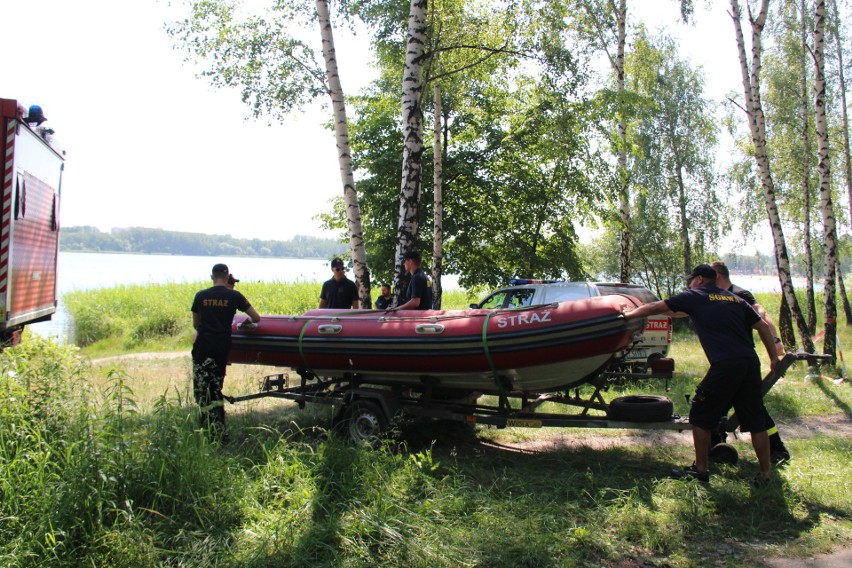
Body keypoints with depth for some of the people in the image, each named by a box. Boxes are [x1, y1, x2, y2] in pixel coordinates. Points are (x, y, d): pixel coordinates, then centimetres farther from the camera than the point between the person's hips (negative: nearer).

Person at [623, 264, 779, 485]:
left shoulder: (695, 297, 7)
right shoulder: (735, 299, 21)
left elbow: (654, 308, 10)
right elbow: (762, 326, 17)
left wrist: (628, 314, 24)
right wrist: (774, 358, 18)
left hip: (725, 366, -6)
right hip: (751, 363, 6)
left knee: (701, 417, 9)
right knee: (756, 421, 13)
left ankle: (700, 469, 15)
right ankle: (766, 473, 17)